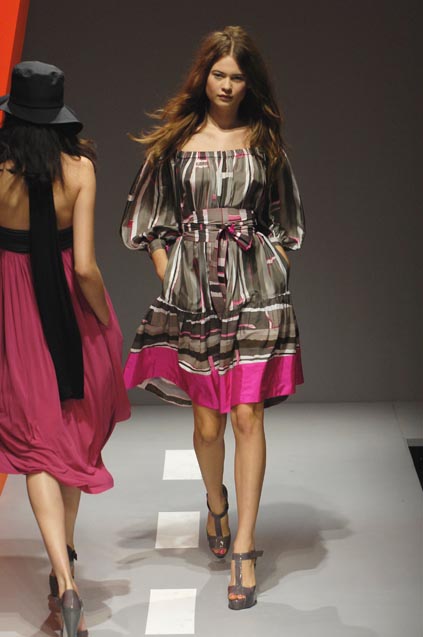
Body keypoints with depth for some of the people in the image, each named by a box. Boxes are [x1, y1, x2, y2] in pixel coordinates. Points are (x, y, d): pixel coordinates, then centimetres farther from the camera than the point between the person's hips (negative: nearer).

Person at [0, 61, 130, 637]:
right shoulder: (79, 168, -12)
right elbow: (85, 266, -16)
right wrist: (108, 323, -2)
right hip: (72, 309, 1)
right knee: (77, 433, 21)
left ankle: (65, 583, -10)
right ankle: (65, 553, 38)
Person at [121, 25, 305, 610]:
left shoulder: (264, 141, 8)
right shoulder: (174, 140, 6)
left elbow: (285, 225, 13)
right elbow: (153, 223, 8)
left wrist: (270, 277, 3)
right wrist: (171, 278, 0)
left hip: (255, 287, 0)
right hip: (192, 291, 1)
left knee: (248, 415, -5)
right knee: (206, 420, 6)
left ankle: (243, 549, 1)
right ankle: (216, 504, 37)